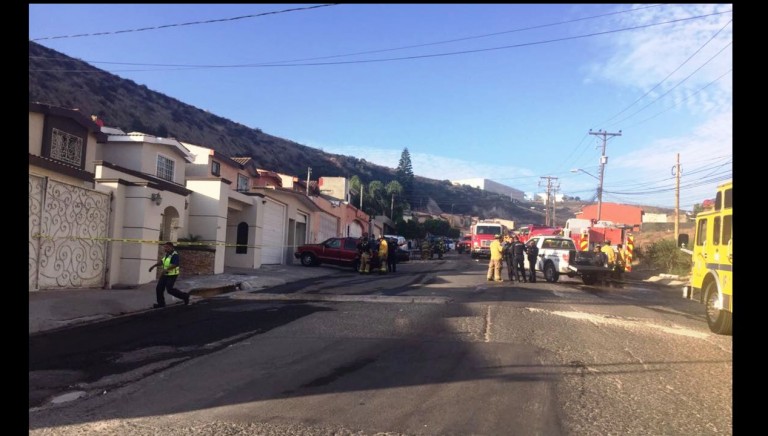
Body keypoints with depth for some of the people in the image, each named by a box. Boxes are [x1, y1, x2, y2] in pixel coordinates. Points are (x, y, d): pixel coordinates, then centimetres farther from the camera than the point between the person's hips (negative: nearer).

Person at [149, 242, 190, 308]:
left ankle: (184, 296, 7)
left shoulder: (174, 255, -18)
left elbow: (175, 265, -29)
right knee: (159, 288, 5)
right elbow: (162, 261, 22)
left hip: (172, 275, -9)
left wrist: (166, 269, -35)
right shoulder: (167, 254, 11)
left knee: (169, 289, -10)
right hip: (165, 274, 9)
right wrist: (153, 266, 16)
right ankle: (161, 303, 16)